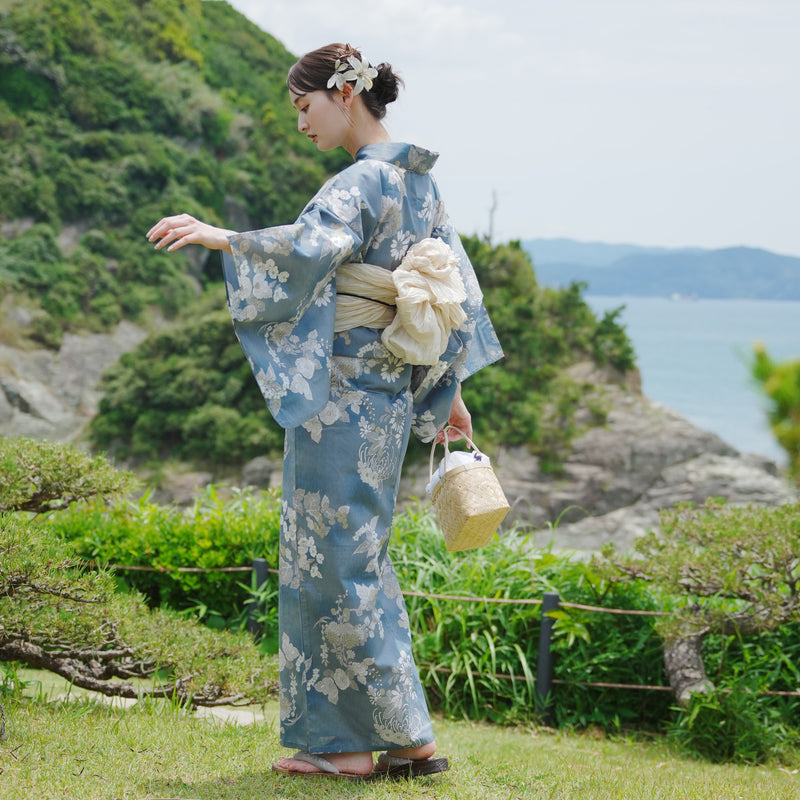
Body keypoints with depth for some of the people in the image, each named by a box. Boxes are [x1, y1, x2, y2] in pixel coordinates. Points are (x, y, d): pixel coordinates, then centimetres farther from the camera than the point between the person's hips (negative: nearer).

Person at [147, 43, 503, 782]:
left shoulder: (363, 182, -13)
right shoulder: (418, 180, 15)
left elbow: (313, 246, -34)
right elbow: (459, 286, 19)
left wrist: (218, 236, -34)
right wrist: (450, 392, 25)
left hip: (342, 394, -9)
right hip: (389, 395, 9)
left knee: (344, 561, -2)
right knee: (334, 558, 12)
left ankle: (410, 738, 3)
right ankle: (340, 739, 15)